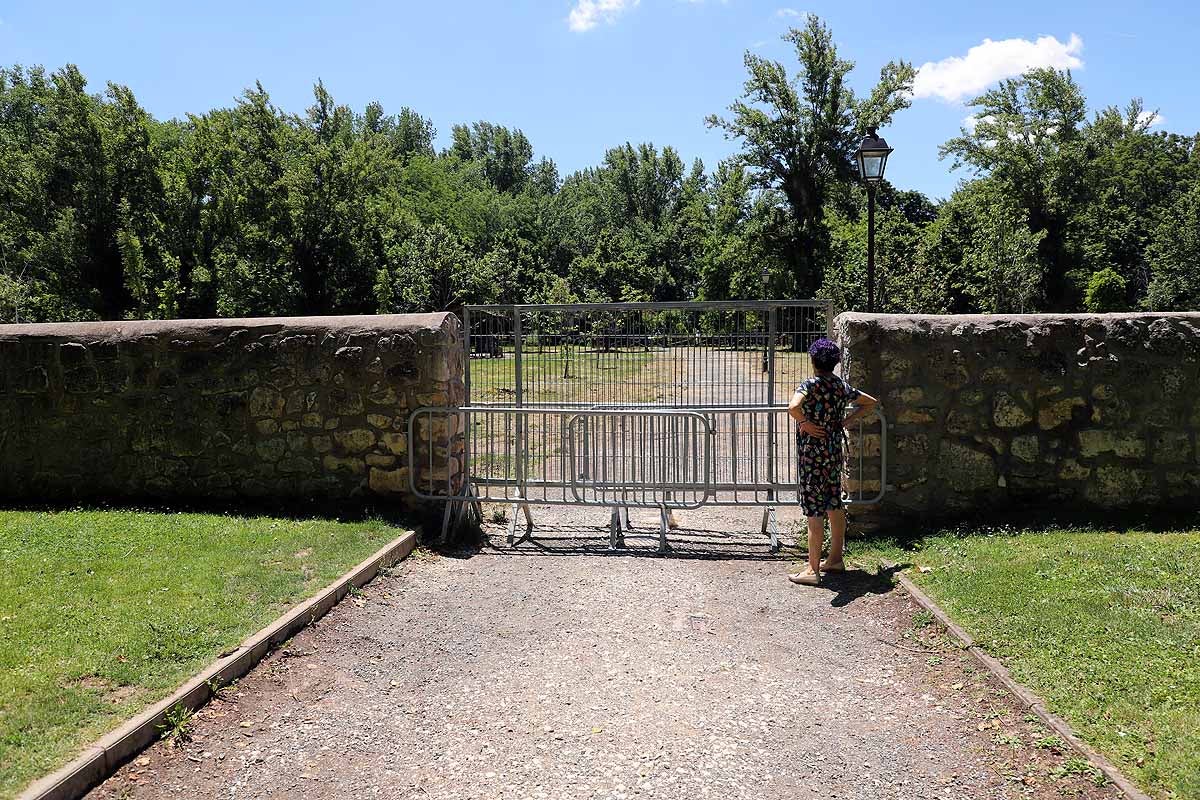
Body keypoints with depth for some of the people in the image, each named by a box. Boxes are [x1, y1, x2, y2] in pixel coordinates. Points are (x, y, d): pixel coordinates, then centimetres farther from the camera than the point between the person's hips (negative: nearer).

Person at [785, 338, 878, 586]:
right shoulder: (842, 386, 7)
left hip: (813, 452, -7)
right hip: (835, 450, 8)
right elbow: (870, 402, 21)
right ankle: (836, 559, 28)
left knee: (814, 510, -4)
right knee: (834, 505, 17)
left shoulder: (810, 385, -15)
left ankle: (813, 570, 0)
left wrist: (805, 423, -17)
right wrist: (847, 421, 13)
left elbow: (793, 407, -35)